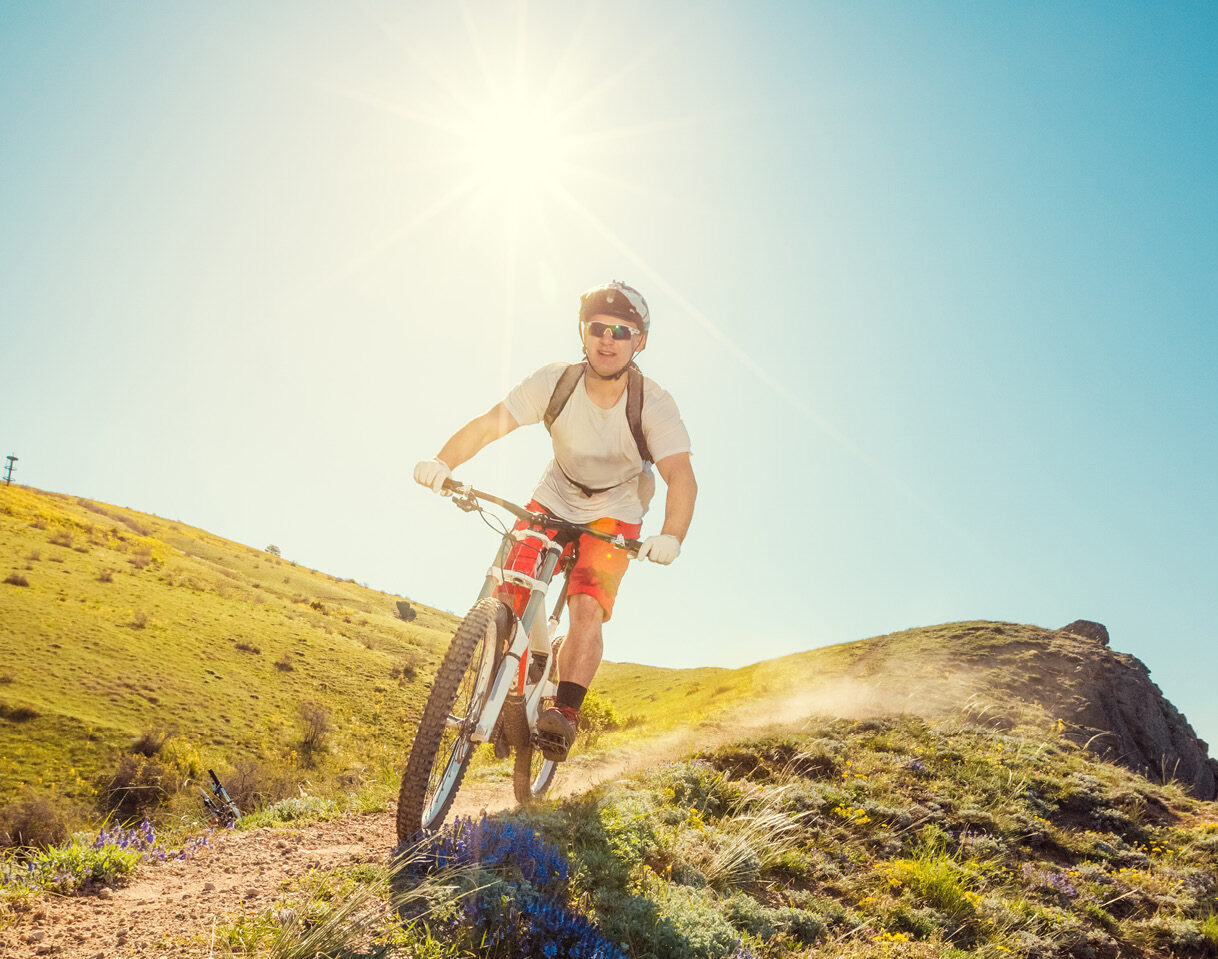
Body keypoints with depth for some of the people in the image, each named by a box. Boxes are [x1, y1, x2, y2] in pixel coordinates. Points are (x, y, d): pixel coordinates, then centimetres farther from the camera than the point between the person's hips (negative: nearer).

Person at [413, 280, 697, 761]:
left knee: (587, 609, -22)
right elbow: (491, 422, -24)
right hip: (553, 501, 2)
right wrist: (442, 461, -42)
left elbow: (681, 476, -34)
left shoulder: (654, 405, -24)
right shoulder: (554, 382, -19)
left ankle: (566, 713, -15)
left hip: (614, 515, -2)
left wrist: (671, 536, -53)